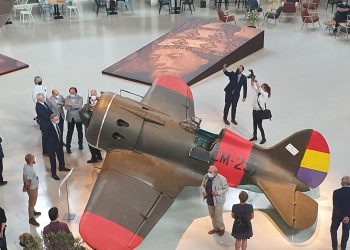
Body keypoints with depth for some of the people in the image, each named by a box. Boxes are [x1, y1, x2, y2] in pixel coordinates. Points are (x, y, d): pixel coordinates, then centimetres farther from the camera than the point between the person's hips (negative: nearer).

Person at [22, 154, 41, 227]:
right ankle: (31, 218, 23)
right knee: (32, 203, 8)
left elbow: (24, 176, 6)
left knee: (32, 201, 30)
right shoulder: (30, 170, -37)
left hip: (33, 187, 9)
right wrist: (26, 189, -12)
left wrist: (24, 185, 17)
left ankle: (32, 211, 52)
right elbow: (28, 182, -30)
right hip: (32, 188, -9)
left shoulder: (26, 165, -9)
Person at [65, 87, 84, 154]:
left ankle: (80, 143, 36)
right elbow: (66, 107, -10)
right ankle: (68, 146, 3)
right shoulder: (67, 98, -1)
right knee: (69, 132, -3)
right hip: (70, 118, 0)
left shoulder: (80, 98, -4)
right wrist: (75, 107, -25)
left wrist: (71, 105, -30)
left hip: (78, 117, 0)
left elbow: (79, 106, -20)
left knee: (80, 131, 15)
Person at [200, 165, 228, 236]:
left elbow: (225, 189, -14)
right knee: (212, 215, 20)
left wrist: (218, 193, -28)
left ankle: (221, 229, 32)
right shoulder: (206, 176, -7)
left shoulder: (221, 179, -23)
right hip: (209, 200, 6)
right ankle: (216, 228, 43)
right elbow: (202, 185, 7)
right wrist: (203, 191, -15)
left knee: (218, 217, 4)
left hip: (218, 201, -6)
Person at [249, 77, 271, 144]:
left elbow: (259, 88, -29)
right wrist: (252, 80, -14)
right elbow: (253, 86, 2)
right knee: (254, 124, 16)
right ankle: (254, 136, 30)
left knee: (259, 125, -1)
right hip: (255, 110, 7)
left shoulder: (265, 94, -16)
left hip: (260, 111, -7)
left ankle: (263, 138, 14)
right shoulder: (257, 92, 2)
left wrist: (255, 80, -29)